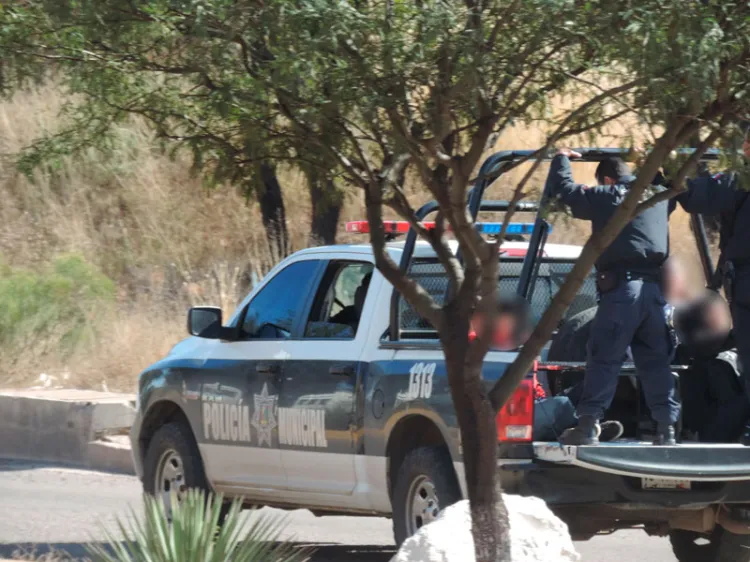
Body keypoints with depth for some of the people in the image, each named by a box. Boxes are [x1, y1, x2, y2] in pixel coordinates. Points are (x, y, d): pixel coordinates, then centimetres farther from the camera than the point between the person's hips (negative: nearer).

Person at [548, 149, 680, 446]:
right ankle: (666, 428, 6)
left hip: (621, 286, -5)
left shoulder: (606, 197, 0)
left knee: (604, 358, -5)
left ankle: (588, 425, -12)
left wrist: (561, 159, 25)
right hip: (653, 288, 5)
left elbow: (563, 188, 6)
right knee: (655, 361, 9)